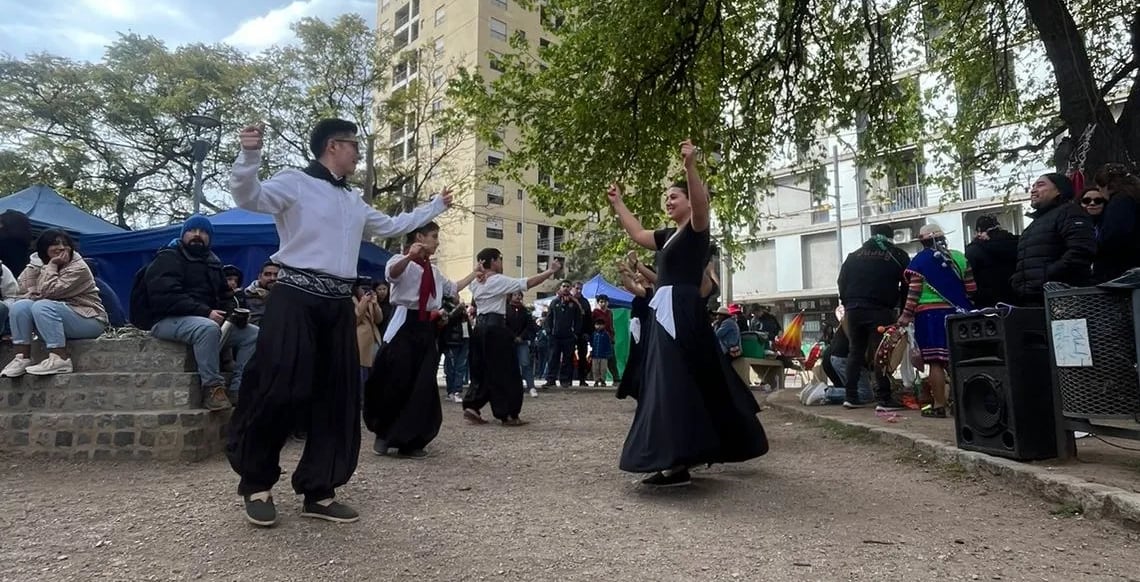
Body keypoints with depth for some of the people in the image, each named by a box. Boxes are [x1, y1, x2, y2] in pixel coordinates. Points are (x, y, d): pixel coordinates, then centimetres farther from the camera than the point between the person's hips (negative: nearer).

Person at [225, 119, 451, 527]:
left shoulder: (355, 202, 21)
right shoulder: (295, 183, 0)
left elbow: (391, 226, 34)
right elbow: (247, 197, -14)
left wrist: (437, 205, 40)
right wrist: (249, 155, -31)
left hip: (339, 303, 7)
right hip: (296, 297, -7)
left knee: (338, 396, 5)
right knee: (280, 389, -9)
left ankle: (319, 492, 15)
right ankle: (256, 483, 14)